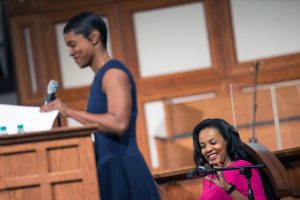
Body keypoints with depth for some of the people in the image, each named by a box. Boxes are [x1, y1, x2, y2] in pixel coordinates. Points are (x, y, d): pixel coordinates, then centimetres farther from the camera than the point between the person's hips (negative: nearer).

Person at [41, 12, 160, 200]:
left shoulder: (114, 72, -9)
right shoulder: (102, 76, 20)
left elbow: (119, 123, -23)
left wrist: (70, 111, -17)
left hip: (121, 171, -9)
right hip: (110, 171, 9)